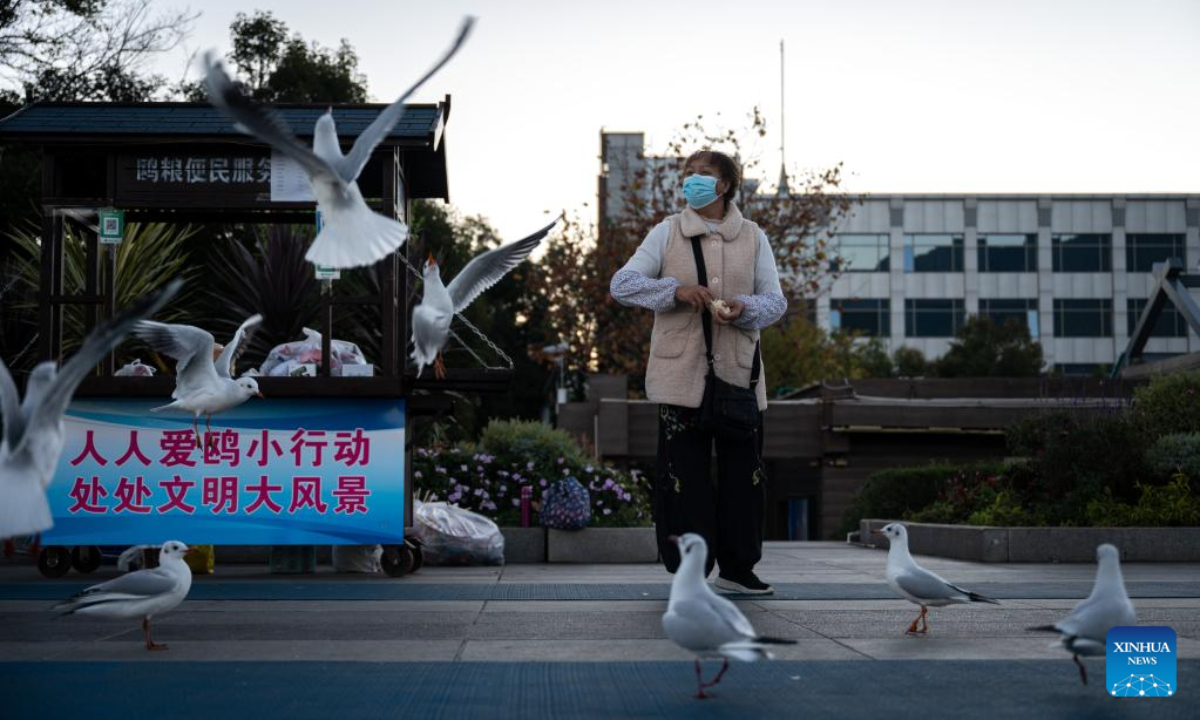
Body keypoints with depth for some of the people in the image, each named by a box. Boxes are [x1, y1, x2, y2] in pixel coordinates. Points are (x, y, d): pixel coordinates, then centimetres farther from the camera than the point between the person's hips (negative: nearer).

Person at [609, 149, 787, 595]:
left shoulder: (753, 238, 8)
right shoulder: (667, 233, 5)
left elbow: (775, 300, 5)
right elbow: (622, 284, -1)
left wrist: (744, 308, -17)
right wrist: (676, 291, -17)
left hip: (738, 374, 2)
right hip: (682, 375, -2)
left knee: (743, 471, 6)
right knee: (685, 474, -3)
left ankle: (737, 567, 19)